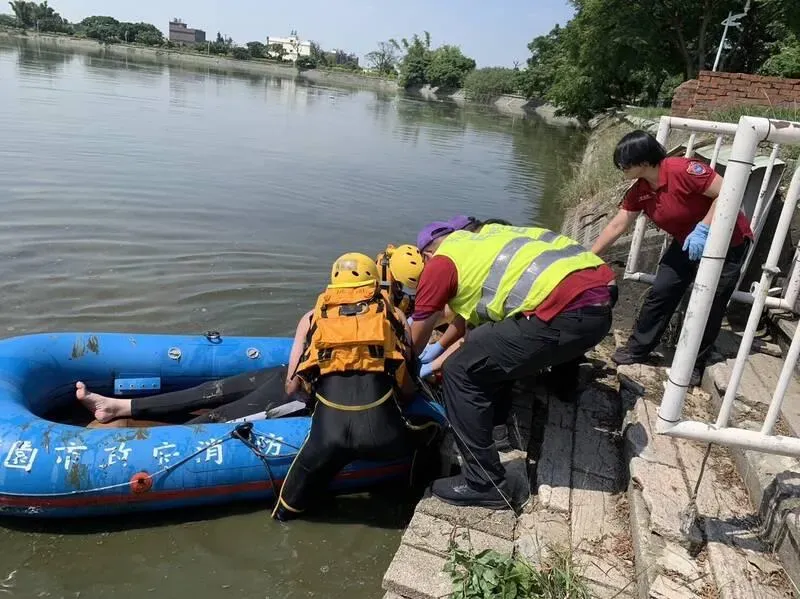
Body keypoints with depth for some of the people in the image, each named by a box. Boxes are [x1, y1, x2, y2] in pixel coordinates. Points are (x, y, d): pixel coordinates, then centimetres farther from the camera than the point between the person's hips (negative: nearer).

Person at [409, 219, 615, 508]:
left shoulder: (440, 262, 7)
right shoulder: (483, 238, 30)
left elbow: (416, 340, 17)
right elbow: (470, 312, 41)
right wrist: (440, 348, 52)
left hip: (566, 312, -9)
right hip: (601, 300, 9)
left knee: (461, 373, 1)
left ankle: (484, 485, 7)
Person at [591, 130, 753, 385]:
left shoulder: (682, 170, -30)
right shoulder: (639, 191, -7)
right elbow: (616, 226, -2)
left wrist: (702, 229, -32)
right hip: (688, 244, 7)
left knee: (708, 306, 3)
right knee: (659, 293, 3)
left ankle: (694, 364, 20)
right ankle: (638, 349, 15)